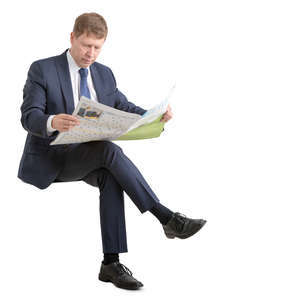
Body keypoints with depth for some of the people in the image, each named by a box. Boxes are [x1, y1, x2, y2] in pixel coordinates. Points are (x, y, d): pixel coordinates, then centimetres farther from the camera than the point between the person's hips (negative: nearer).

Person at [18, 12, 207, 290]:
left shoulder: (104, 74, 13)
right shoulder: (42, 69, -5)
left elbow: (125, 108, 9)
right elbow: (28, 116, -15)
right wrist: (52, 122, -39)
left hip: (86, 158, 5)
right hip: (48, 160, -5)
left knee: (110, 176, -31)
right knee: (109, 150, -31)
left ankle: (111, 263, -31)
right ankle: (168, 217, -31)